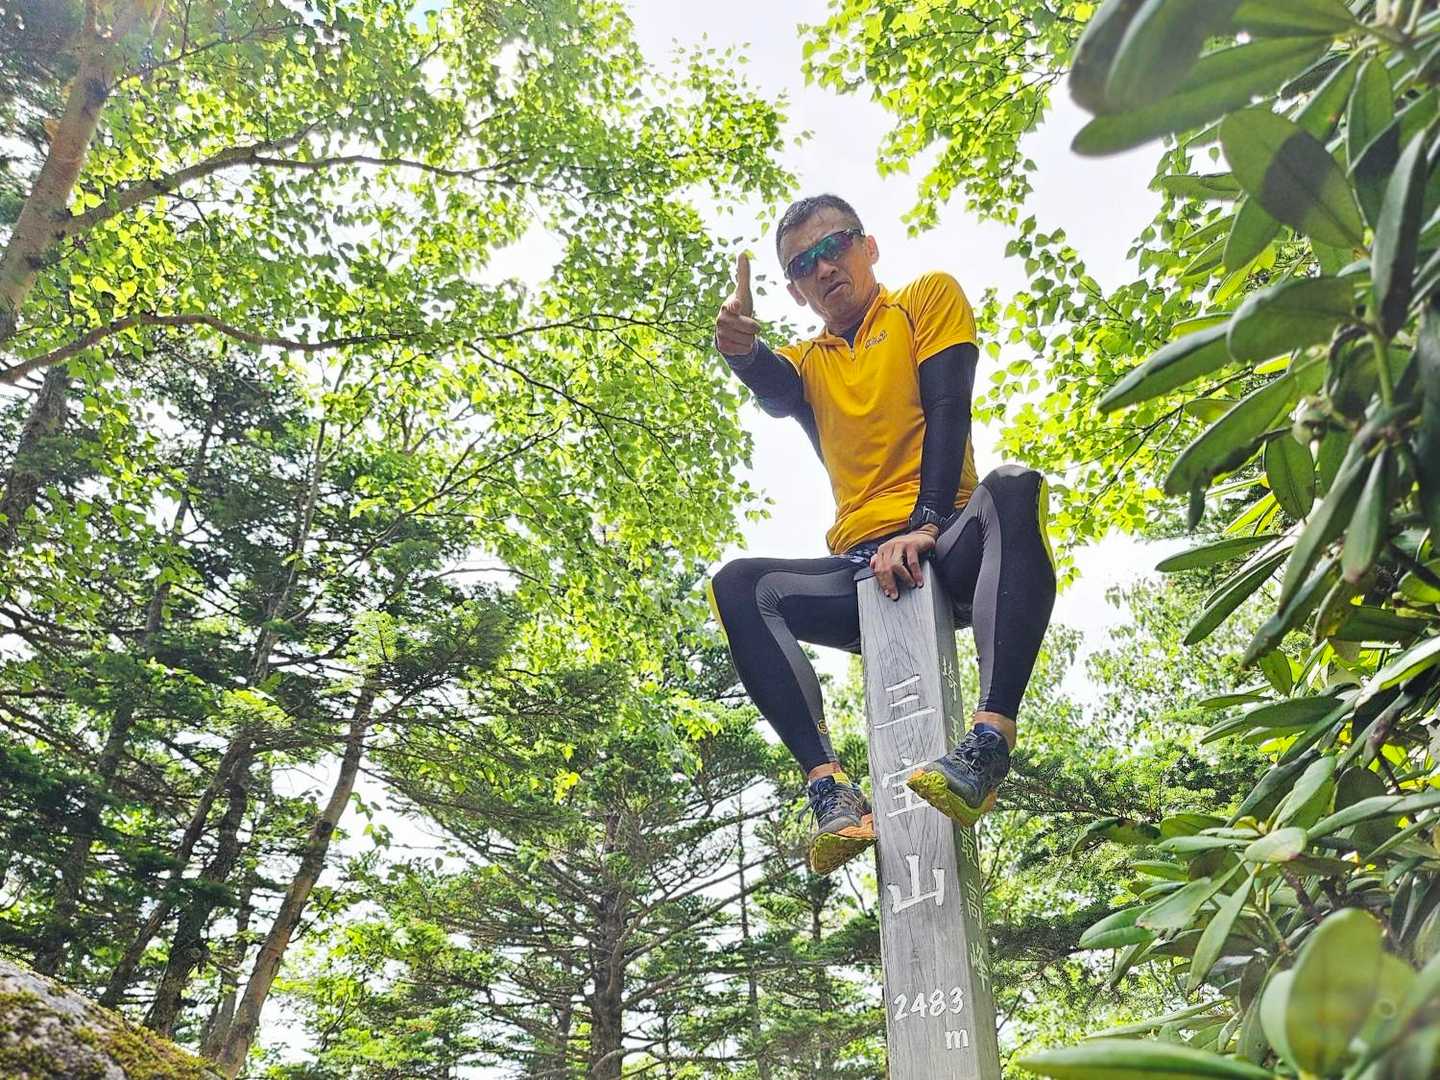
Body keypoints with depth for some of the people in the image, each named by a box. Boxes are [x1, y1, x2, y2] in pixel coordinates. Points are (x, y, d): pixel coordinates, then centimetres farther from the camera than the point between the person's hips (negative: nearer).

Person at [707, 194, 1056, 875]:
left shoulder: (929, 298, 13)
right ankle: (830, 785, -32)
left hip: (949, 547, -3)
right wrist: (743, 352, -30)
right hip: (864, 572, 4)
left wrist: (925, 526, -19)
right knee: (738, 587, -19)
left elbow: (946, 409, -3)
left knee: (1013, 490, -34)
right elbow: (776, 392, -4)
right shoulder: (807, 360, 22)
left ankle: (991, 740, -48)